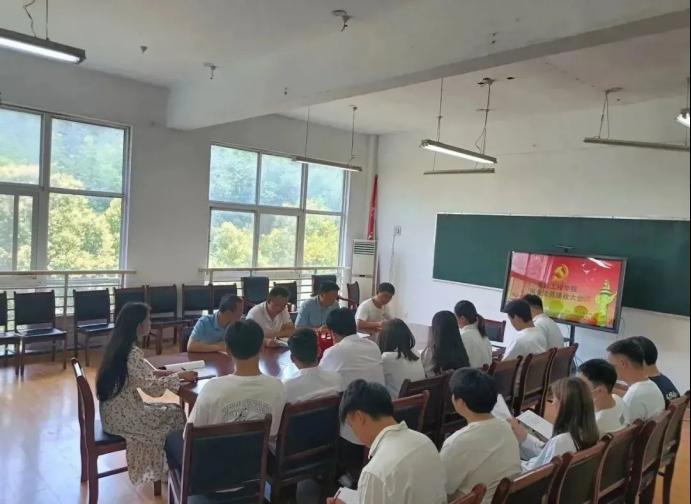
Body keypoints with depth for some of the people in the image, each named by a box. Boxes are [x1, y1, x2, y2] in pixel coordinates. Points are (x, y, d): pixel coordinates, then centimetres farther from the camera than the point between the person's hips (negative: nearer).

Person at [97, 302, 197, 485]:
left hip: (114, 410, 8)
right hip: (122, 417, -8)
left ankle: (155, 467, 24)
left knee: (169, 410, 15)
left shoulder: (117, 344, 2)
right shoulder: (131, 353, -25)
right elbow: (151, 388, -23)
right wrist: (179, 376, -13)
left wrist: (158, 373, 2)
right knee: (177, 414, 3)